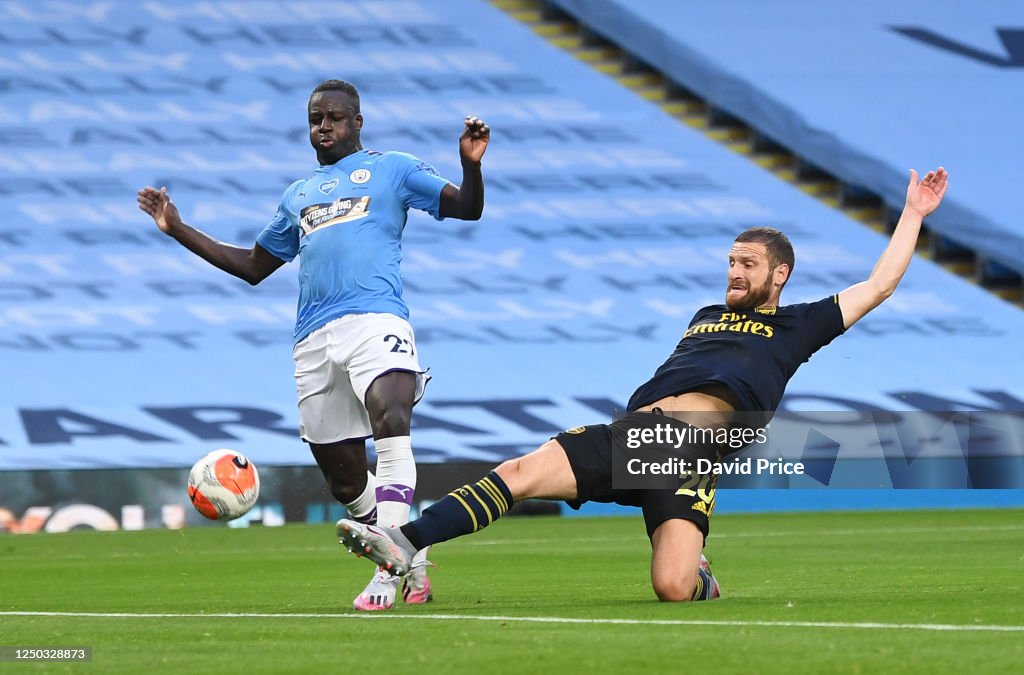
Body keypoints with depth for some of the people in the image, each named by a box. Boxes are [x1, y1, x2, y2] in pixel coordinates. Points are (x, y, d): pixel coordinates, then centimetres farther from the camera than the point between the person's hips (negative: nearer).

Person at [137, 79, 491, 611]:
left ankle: (389, 572, -35)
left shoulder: (391, 169, 16)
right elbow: (253, 266, 36)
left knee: (391, 422, -31)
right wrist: (178, 231, 33)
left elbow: (467, 209, 8)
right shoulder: (297, 196, 30)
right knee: (343, 478, 3)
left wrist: (471, 164, -12)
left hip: (375, 320, -6)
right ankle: (411, 566, 23)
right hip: (314, 341, 6)